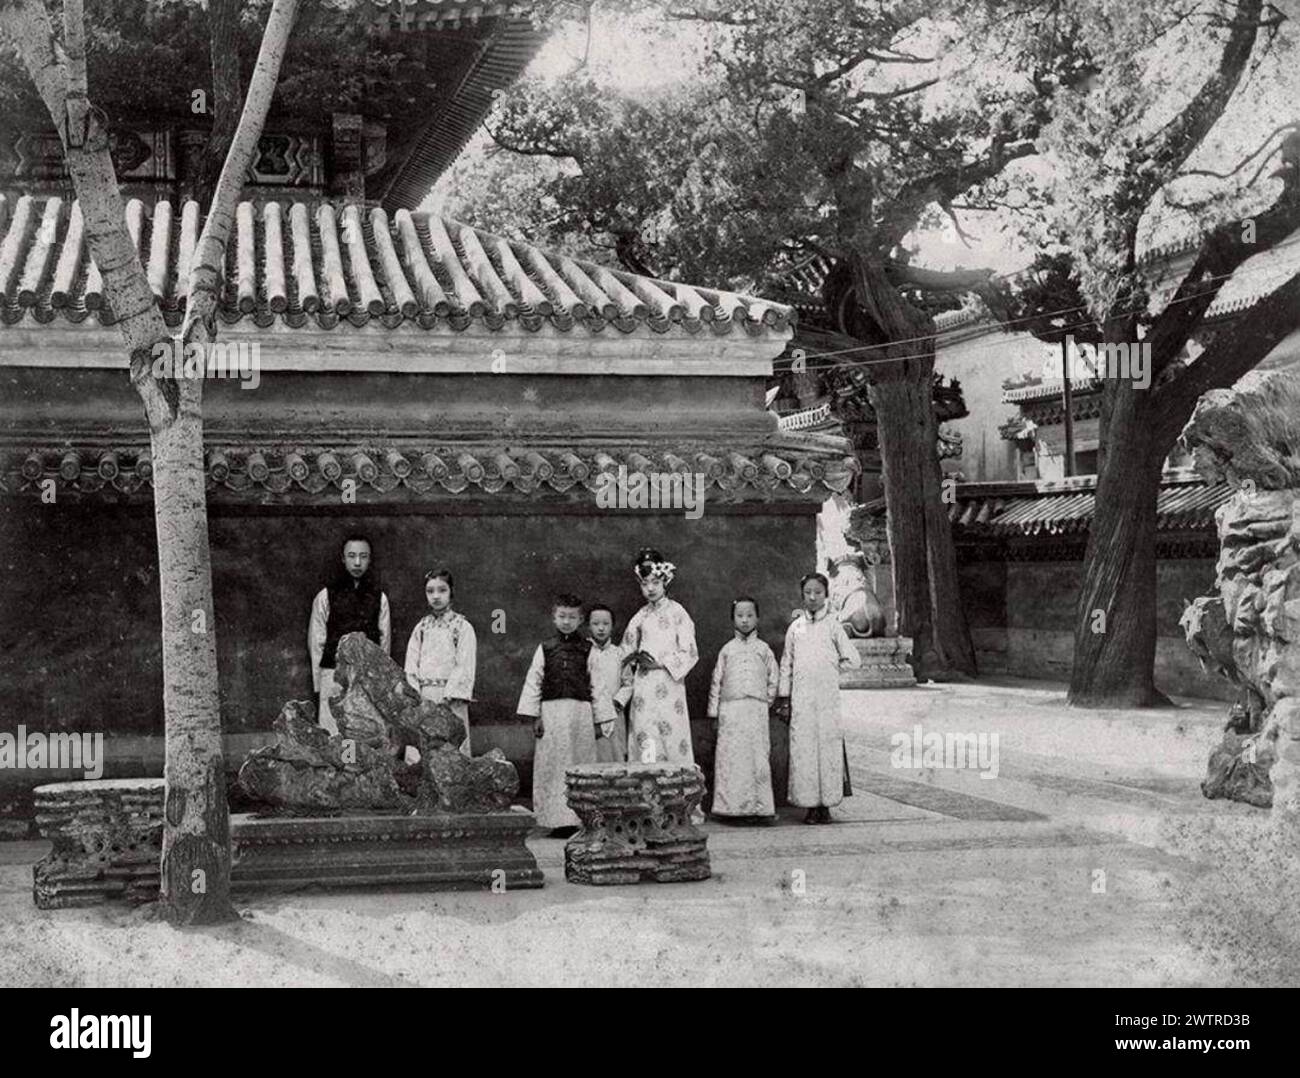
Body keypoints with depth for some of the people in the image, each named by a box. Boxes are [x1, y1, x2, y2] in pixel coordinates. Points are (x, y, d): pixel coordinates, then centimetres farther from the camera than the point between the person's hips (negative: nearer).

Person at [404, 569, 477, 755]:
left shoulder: (463, 627, 1)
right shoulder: (421, 627, 14)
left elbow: (464, 667, -6)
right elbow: (411, 664, 9)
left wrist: (449, 696, -14)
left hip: (451, 699, -4)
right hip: (423, 697, 4)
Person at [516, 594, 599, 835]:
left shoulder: (587, 649, 6)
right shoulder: (545, 649, 8)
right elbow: (533, 682, 7)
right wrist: (534, 716, 0)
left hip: (581, 711, -1)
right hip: (552, 711, 1)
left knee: (580, 768, 0)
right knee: (553, 767, 1)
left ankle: (580, 818, 4)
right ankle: (557, 819, 5)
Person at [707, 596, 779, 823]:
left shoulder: (763, 649, 10)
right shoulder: (727, 649, 11)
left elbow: (774, 678, 14)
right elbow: (717, 680, 11)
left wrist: (767, 700, 7)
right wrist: (714, 711, 7)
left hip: (756, 709, 0)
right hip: (730, 708, 0)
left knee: (757, 757, -4)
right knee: (729, 757, -4)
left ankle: (758, 806, -2)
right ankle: (730, 805, -2)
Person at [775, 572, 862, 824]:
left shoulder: (833, 626, 5)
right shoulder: (795, 627, 10)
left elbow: (853, 659, 6)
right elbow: (786, 664, 12)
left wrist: (831, 665, 6)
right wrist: (784, 700, 9)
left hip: (828, 696, -1)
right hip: (801, 698, 2)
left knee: (829, 746, -5)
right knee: (803, 748, -3)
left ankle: (826, 805, -1)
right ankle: (810, 805, 1)